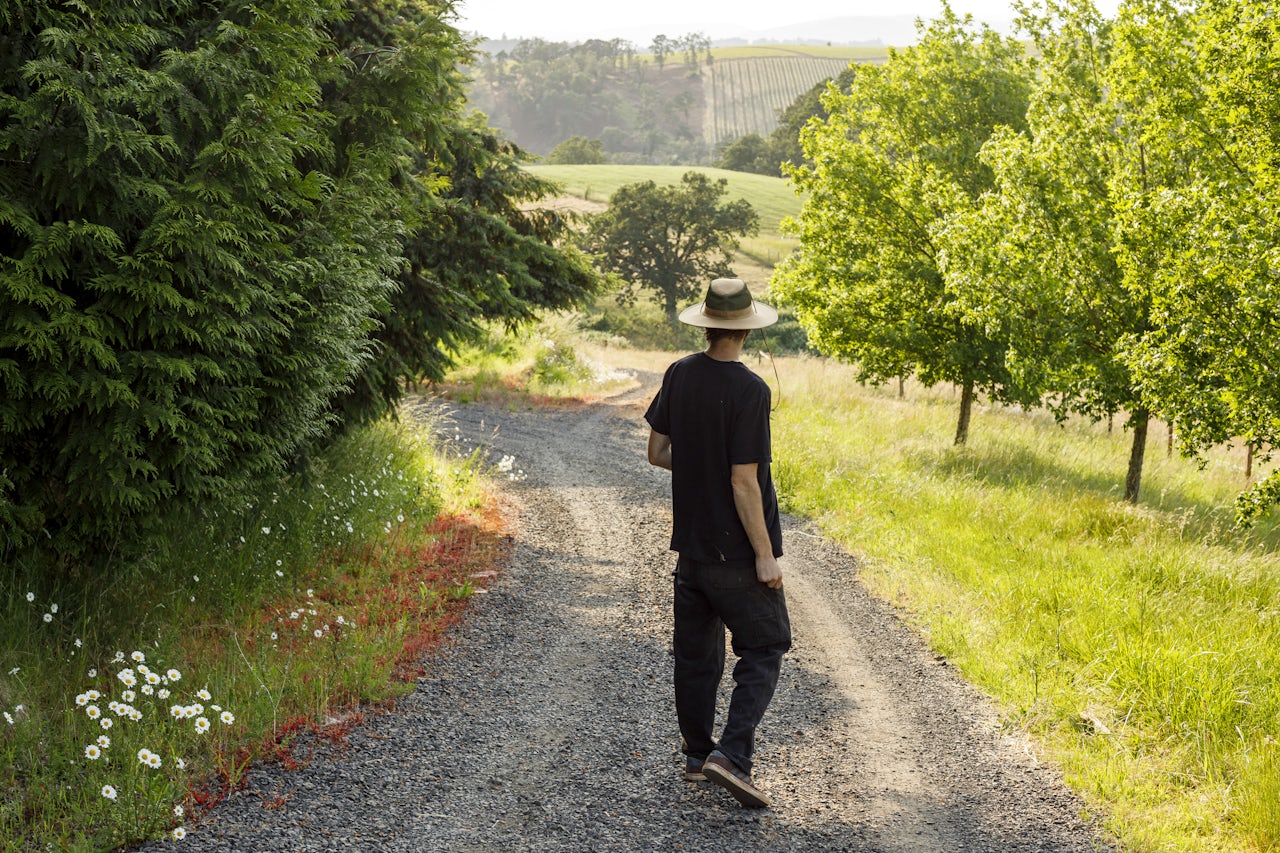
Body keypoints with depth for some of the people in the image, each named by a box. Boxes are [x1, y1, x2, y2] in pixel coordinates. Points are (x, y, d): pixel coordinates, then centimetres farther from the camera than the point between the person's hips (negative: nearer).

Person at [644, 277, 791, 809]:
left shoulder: (679, 375, 0)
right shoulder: (749, 391, -19)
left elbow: (658, 453, 7)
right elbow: (744, 483, -20)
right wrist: (765, 555, -14)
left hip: (690, 542, 6)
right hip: (736, 551, -6)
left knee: (695, 651, 16)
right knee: (763, 650, 4)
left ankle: (696, 753, 26)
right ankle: (732, 755, -8)